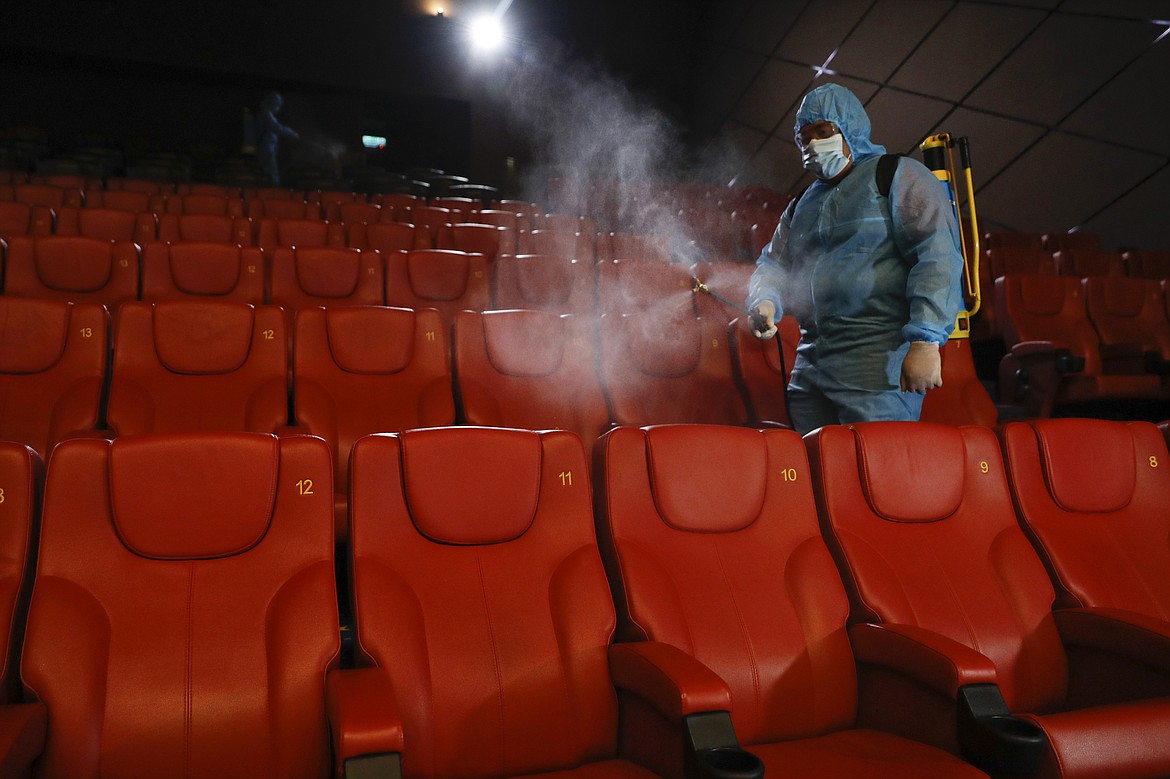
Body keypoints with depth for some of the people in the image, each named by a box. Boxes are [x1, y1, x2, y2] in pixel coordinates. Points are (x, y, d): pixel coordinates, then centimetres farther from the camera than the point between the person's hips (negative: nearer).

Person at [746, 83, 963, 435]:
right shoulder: (803, 206, 23)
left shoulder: (899, 176, 2)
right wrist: (765, 301, -1)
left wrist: (926, 341, -19)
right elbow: (773, 264, 24)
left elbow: (939, 256, -9)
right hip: (811, 371, 7)